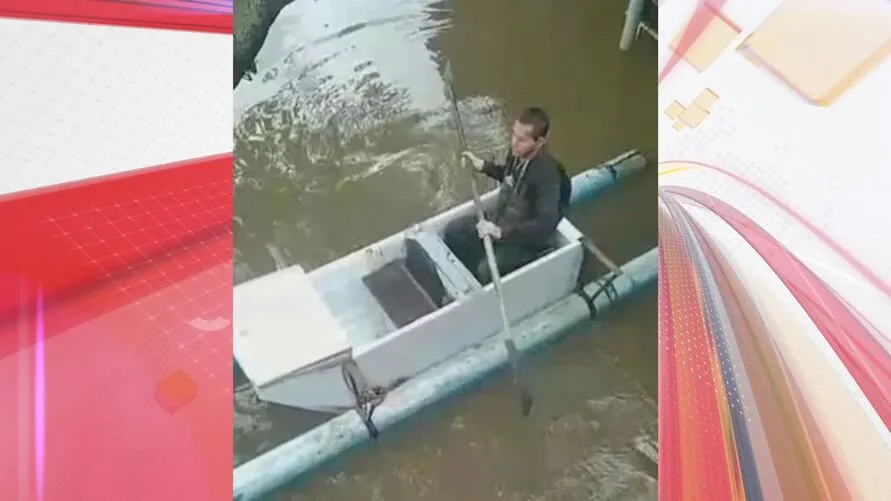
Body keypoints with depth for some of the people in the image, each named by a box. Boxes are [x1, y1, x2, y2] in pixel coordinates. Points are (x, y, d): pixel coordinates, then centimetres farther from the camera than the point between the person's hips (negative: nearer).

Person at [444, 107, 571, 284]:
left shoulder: (548, 174, -32)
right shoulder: (518, 153, -9)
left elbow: (546, 224, -38)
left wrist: (501, 232, -44)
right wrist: (483, 166, 2)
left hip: (525, 239, -8)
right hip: (499, 218, 8)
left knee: (486, 270, -27)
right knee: (453, 231, 4)